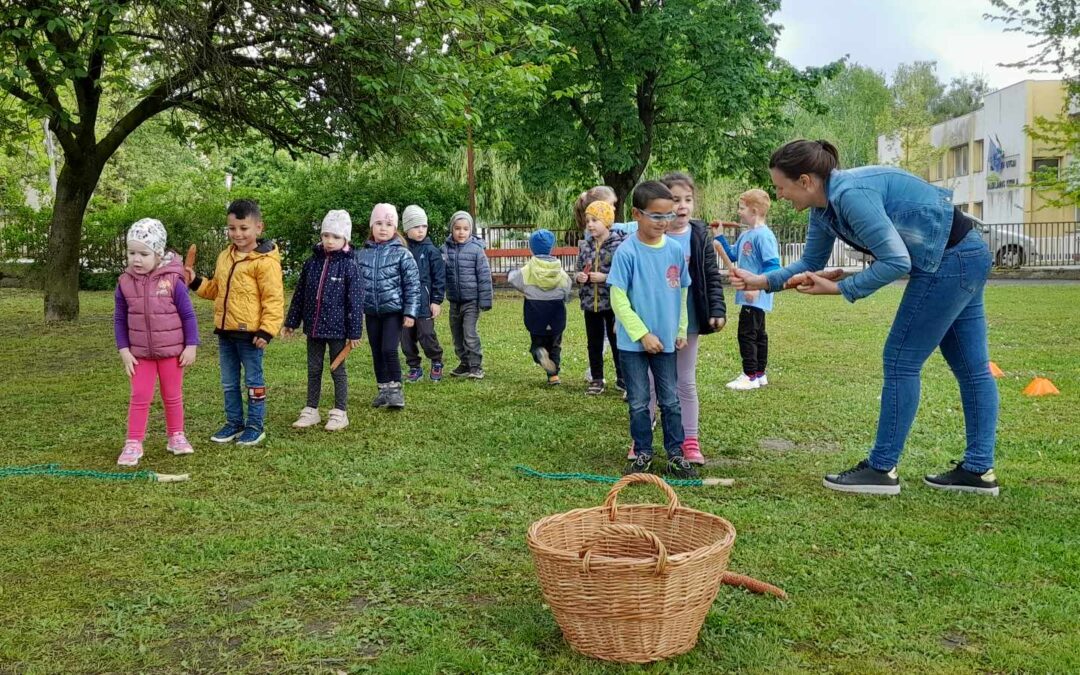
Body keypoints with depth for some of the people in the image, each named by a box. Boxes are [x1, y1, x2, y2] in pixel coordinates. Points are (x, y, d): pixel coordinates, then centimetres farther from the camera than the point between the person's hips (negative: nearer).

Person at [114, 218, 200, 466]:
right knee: (139, 398, 3)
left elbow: (188, 315, -8)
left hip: (171, 351, -1)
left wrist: (191, 346, -8)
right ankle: (133, 443, 10)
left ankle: (176, 436, 28)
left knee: (173, 396, 12)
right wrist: (124, 351, -3)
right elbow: (119, 320, 2)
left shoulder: (172, 281, -14)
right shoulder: (125, 283, -6)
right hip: (140, 353, 2)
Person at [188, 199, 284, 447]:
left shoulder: (265, 261, -14)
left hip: (250, 333, -7)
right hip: (225, 332, 8)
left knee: (253, 381, 5)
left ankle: (256, 425, 16)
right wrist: (196, 282, 7)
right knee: (229, 383, 16)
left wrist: (267, 330, -20)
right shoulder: (224, 257, 11)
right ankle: (234, 422, 28)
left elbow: (273, 299, -16)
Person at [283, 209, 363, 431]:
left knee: (338, 370, 6)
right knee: (313, 370, 13)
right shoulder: (312, 262, 4)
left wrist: (355, 332, -11)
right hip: (313, 326, 5)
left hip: (337, 328, -5)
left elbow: (355, 300, -9)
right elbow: (300, 294, 10)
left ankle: (340, 413, 16)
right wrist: (291, 322, 11)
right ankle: (311, 411, 23)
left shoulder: (349, 265, -9)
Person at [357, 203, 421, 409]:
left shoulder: (402, 254, -7)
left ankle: (396, 390, 0)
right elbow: (358, 283, 12)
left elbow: (413, 284, -7)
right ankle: (384, 390, 23)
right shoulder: (363, 254, 5)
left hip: (394, 310, -5)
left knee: (389, 350, -14)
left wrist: (410, 312, -10)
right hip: (371, 312, 5)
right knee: (377, 352, 11)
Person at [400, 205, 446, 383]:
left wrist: (437, 301, -6)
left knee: (426, 335, -5)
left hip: (424, 302, -3)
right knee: (406, 338, 8)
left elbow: (439, 277, -3)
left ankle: (437, 362, 20)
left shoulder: (431, 251, -4)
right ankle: (414, 368, 22)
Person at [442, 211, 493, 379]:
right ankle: (465, 364, 26)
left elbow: (484, 275, -8)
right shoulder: (446, 248, 1)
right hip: (454, 300, 5)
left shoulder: (476, 249, -9)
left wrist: (485, 300, -9)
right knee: (457, 334, 13)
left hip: (471, 299, -5)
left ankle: (476, 366, 1)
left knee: (470, 333, -10)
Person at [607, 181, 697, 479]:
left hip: (666, 340, 3)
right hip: (633, 342, -3)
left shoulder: (676, 250, -2)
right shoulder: (627, 252, -14)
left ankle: (676, 453, 22)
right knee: (639, 402, 9)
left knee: (670, 400, 12)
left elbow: (682, 292, 9)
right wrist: (643, 334, -14)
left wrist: (681, 329, 8)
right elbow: (618, 299, -13)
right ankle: (643, 452, 22)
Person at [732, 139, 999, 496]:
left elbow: (896, 261, -26)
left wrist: (839, 288, -19)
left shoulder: (851, 194, -24)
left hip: (949, 261, -10)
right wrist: (762, 281, 6)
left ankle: (882, 469, 4)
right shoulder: (824, 207, 5)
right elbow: (810, 265, 17)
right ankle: (979, 469, 20)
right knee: (972, 367, 12)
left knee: (900, 361, -4)